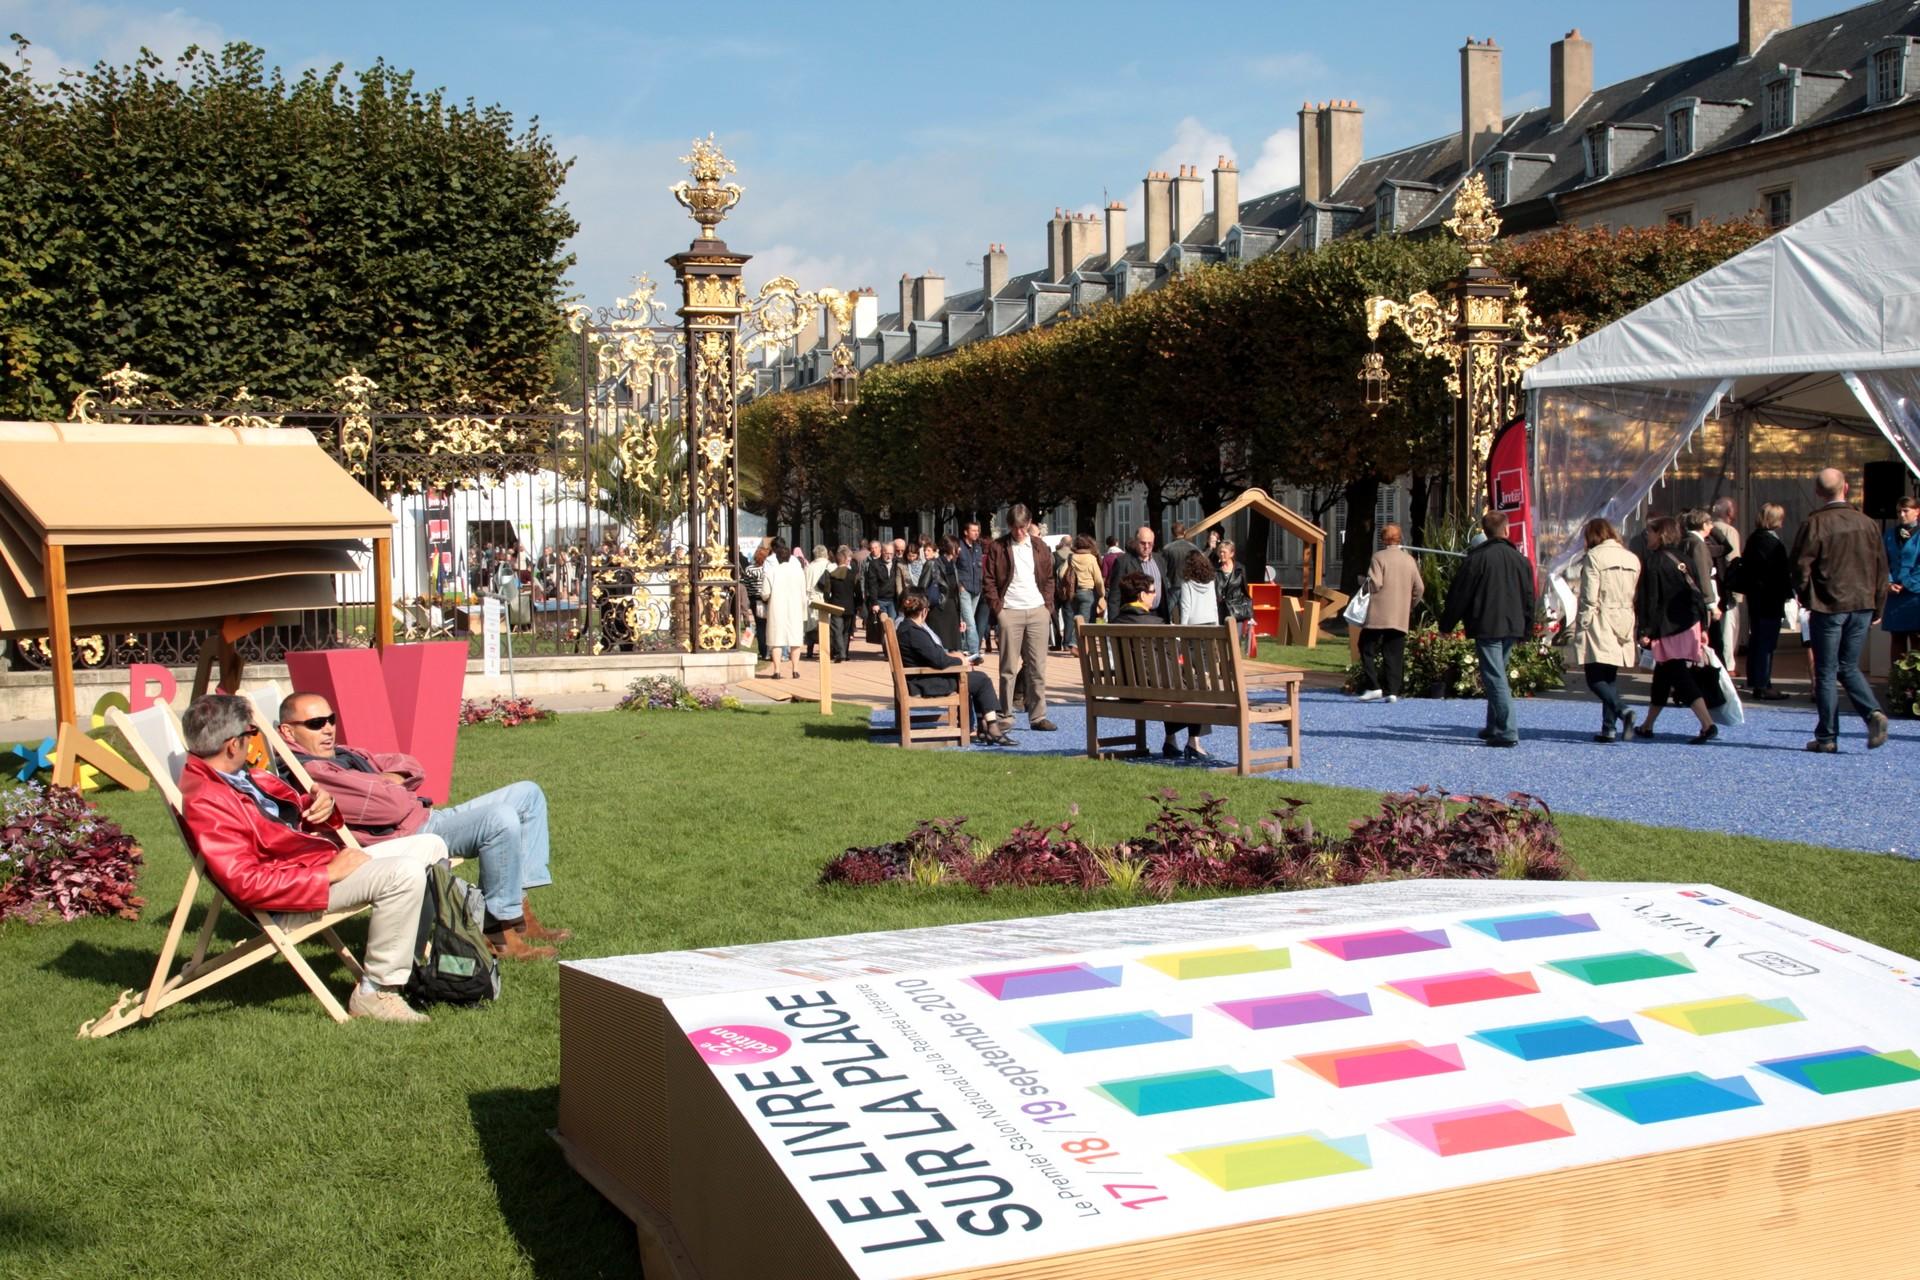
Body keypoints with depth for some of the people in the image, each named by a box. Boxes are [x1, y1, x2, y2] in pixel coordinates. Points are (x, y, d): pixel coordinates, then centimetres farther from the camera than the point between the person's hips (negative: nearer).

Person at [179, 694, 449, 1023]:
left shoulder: (238, 776, 11)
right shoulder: (203, 801, -21)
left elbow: (289, 811, 25)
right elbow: (245, 883, -28)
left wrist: (318, 803, -1)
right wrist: (328, 874, -24)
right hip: (293, 894, -11)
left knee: (430, 846, 13)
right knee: (405, 874, -29)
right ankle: (376, 993, -18)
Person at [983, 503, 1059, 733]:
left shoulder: (1039, 547, 12)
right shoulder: (997, 547, 3)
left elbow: (1049, 578, 16)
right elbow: (989, 580, 2)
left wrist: (1048, 605, 6)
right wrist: (996, 607, -6)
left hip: (1037, 611, 3)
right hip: (1010, 612, -3)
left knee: (1038, 668, 2)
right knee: (1009, 668, -2)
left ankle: (1038, 717, 5)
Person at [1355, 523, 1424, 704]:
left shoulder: (1379, 557, -7)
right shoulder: (1409, 559, 10)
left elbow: (1375, 583, -16)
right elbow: (1419, 589, 10)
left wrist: (1365, 584, 5)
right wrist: (1409, 605, 22)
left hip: (1379, 614, -5)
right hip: (1401, 617, 5)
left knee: (1367, 648, 4)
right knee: (1394, 655, 7)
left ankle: (1373, 687, -6)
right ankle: (1392, 691, 2)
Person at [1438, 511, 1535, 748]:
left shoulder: (1476, 558, -8)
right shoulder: (1520, 559, 9)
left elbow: (1459, 595, -6)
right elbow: (1529, 598, 15)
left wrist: (1446, 624, 5)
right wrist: (1526, 629, 24)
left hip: (1486, 628, -6)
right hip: (1512, 628, 6)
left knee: (1495, 678, -7)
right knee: (1497, 675, 18)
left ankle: (1507, 732, -13)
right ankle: (1495, 726, 22)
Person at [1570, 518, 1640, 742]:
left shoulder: (1594, 557, -8)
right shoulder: (1632, 559, 11)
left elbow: (1589, 597, -13)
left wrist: (1581, 626, -8)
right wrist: (1632, 628, 13)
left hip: (1600, 625, -7)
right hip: (1624, 625, 7)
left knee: (1595, 678, -4)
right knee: (1611, 676, 13)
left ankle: (1622, 712, -24)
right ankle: (1609, 727, 10)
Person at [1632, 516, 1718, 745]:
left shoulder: (1653, 561, -8)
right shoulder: (1685, 559, 11)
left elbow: (1648, 600, -12)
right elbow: (1698, 594, 11)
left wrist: (1644, 631, -10)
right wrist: (1703, 627, 14)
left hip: (1669, 630, -7)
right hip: (1690, 625, 7)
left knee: (1681, 678, -8)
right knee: (1663, 675, 18)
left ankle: (1707, 724, -21)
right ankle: (1647, 726, 27)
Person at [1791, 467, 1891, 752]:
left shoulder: (1814, 524, -10)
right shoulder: (1867, 524, 4)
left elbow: (1801, 567, -10)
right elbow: (1882, 568, 8)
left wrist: (1804, 598, 8)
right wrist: (1877, 608, 16)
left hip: (1828, 607, -4)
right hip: (1862, 606, 4)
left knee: (1826, 672, 4)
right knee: (1849, 667, 17)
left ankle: (1827, 737, 5)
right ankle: (1874, 713, -6)